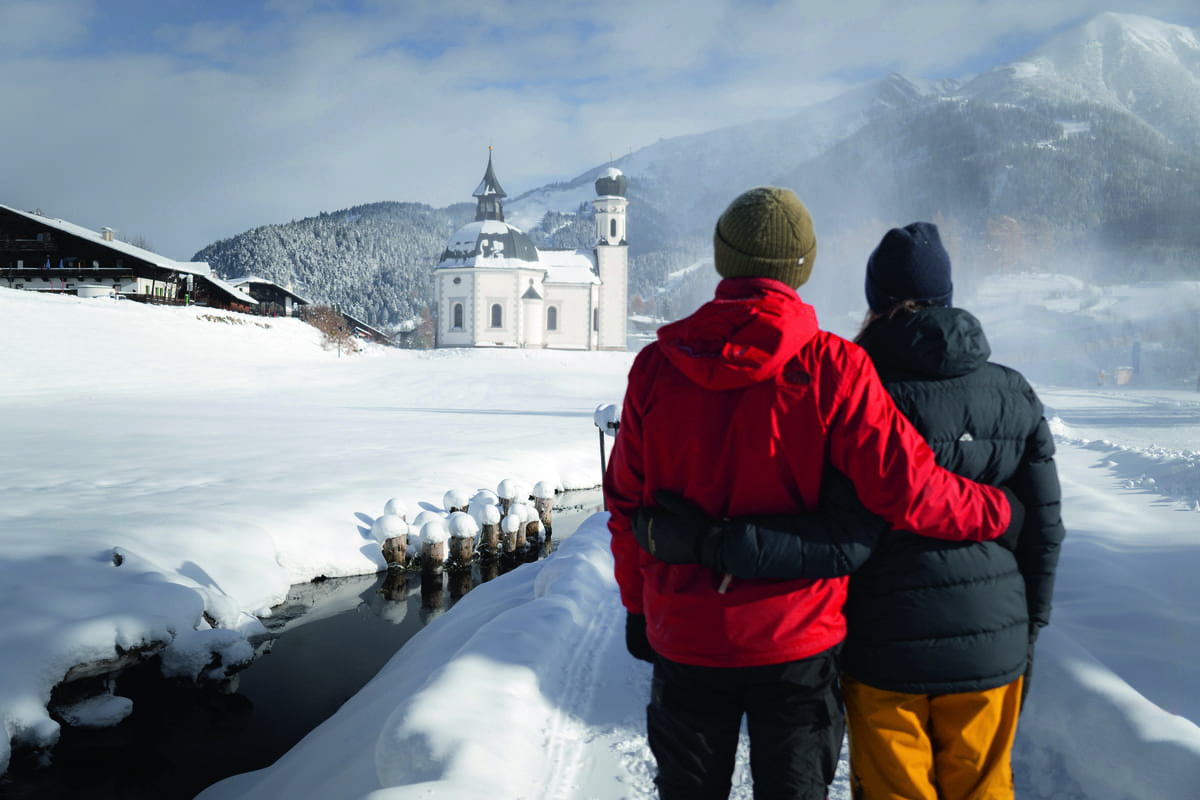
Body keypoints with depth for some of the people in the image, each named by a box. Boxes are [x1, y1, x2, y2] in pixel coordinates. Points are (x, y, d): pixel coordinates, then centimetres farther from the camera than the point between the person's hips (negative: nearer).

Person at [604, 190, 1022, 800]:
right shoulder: (831, 368, -15)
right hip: (797, 639, -1)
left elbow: (627, 503, 1)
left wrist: (638, 604, 15)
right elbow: (907, 488, -17)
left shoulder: (656, 367, -7)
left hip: (685, 636, 2)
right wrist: (997, 512, 2)